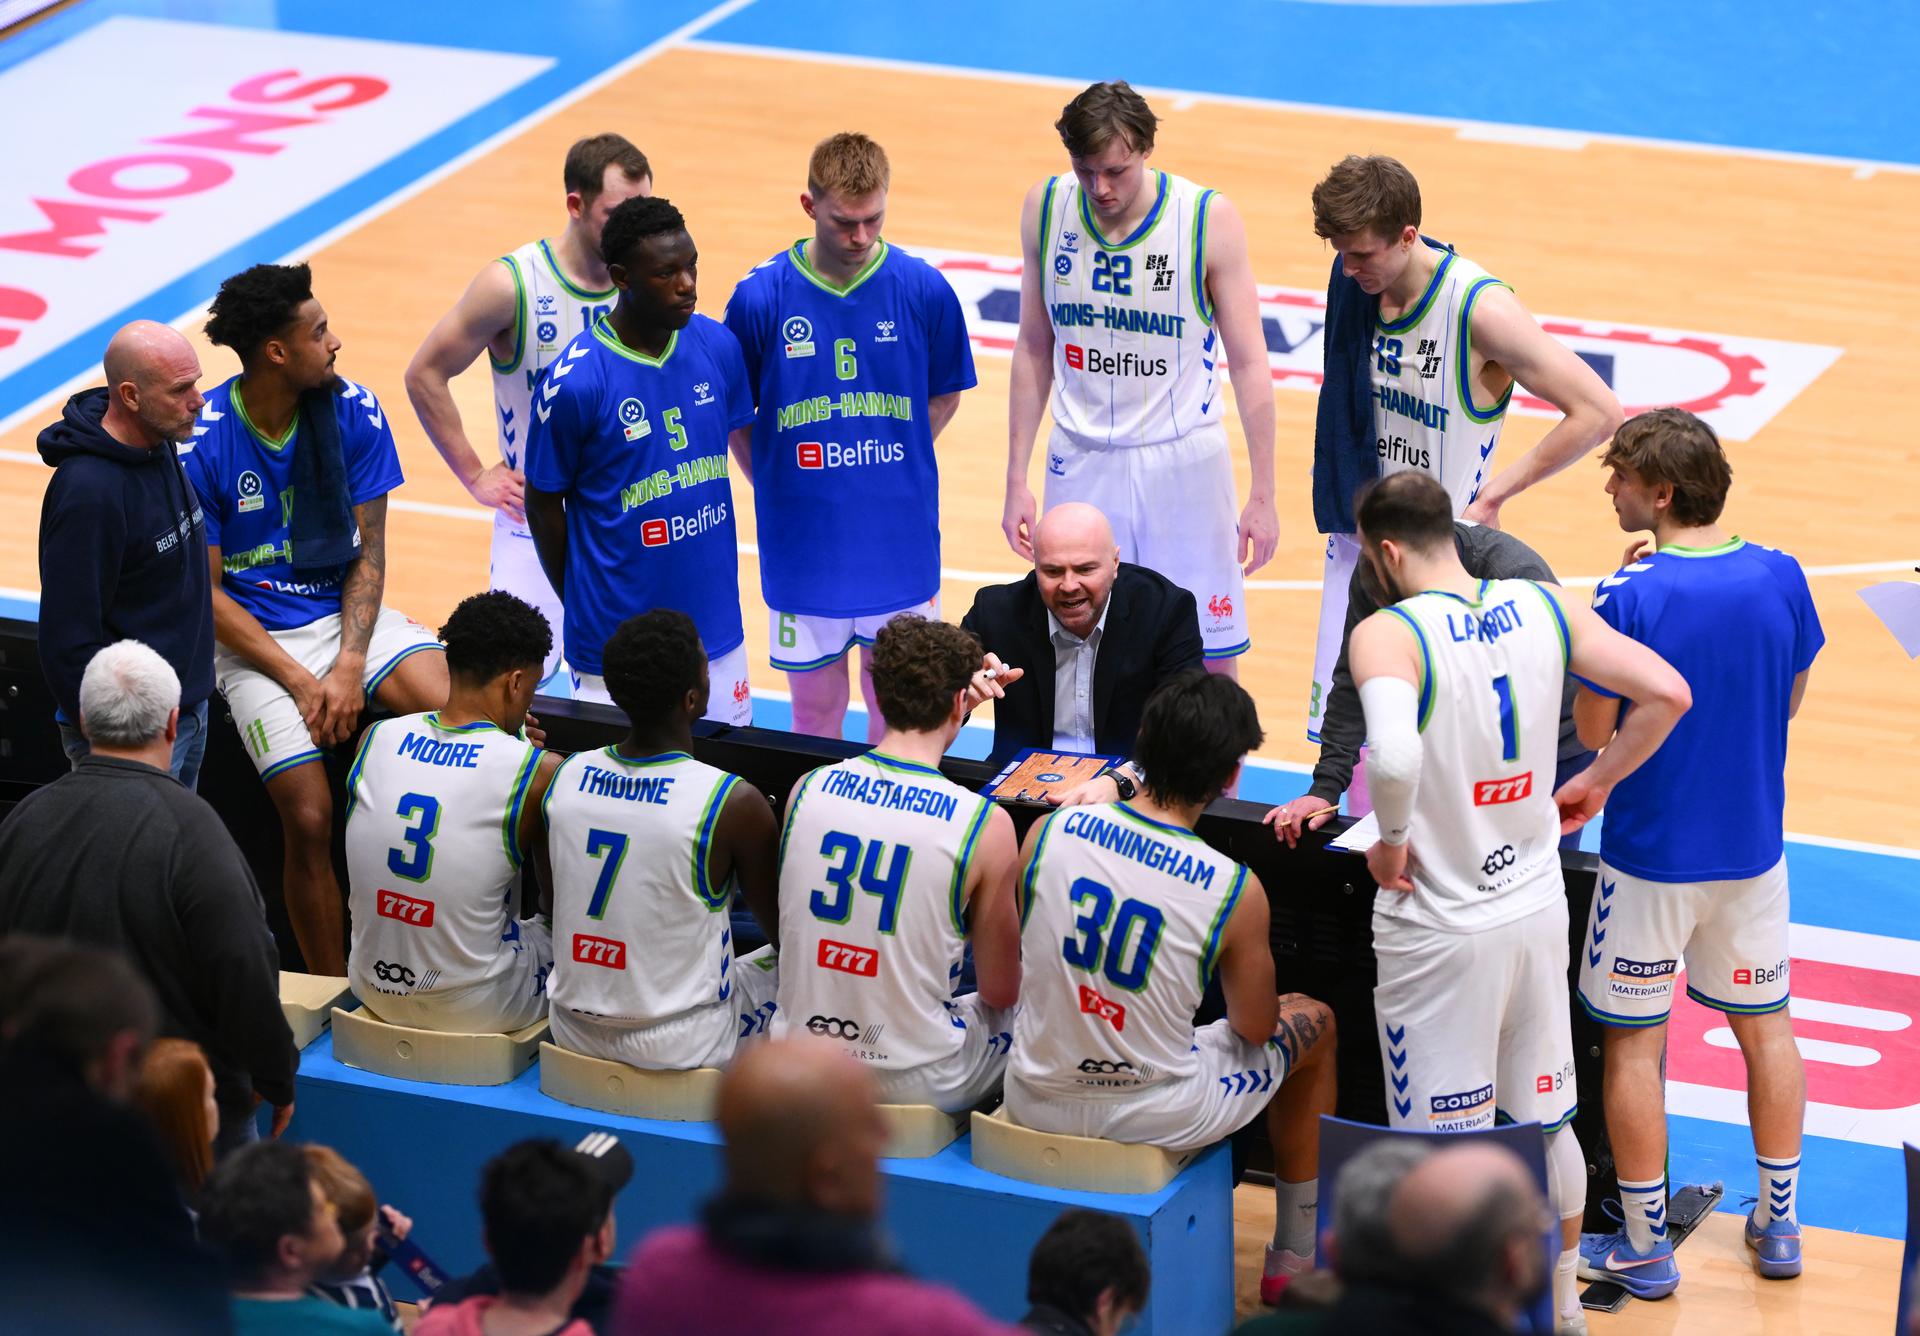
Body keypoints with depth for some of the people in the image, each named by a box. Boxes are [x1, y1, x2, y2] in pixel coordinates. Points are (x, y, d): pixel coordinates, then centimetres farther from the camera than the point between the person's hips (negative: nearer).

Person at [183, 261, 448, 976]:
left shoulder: (353, 412, -4)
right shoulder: (203, 442, -15)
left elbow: (368, 554, -1)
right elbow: (207, 593, -10)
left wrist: (350, 667, -15)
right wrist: (302, 682, -17)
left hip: (347, 612, 3)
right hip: (256, 639, -3)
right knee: (310, 818, -18)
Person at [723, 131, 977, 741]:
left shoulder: (923, 289, -6)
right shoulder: (761, 296, -9)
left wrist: (891, 471, 3)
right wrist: (780, 487, -3)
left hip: (899, 546, 1)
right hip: (804, 547, -1)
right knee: (816, 713, 10)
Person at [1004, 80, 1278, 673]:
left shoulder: (1209, 219, -13)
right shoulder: (1045, 209, -4)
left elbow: (1249, 363, -7)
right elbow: (1034, 349, 7)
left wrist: (1262, 496, -8)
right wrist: (1017, 479, 7)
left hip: (1183, 461, -2)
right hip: (1081, 462, 2)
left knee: (1210, 660, 1)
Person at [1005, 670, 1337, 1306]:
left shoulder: (1049, 831, -12)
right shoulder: (1236, 891, -20)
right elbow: (1255, 1027, -4)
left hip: (1035, 1104, 3)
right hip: (1153, 1123, -3)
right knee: (1315, 1022, 24)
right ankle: (1296, 1258, 38)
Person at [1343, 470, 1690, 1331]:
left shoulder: (1387, 633, -20)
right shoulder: (1541, 607, -2)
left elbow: (1395, 757, -38)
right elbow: (1666, 693, -2)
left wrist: (1391, 841, -19)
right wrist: (1595, 783, 10)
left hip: (1439, 929, -6)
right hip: (1537, 907, 6)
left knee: (1443, 1153, 5)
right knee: (1547, 1121, 23)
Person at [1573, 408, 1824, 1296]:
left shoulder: (1629, 597, -20)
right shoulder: (1780, 578, -7)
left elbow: (1594, 731, -12)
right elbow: (1791, 698, 6)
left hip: (1651, 855, -4)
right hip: (1752, 847, 4)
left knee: (1634, 1044, 8)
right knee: (1764, 1025, 19)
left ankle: (1644, 1246, 15)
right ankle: (1778, 1223, 28)